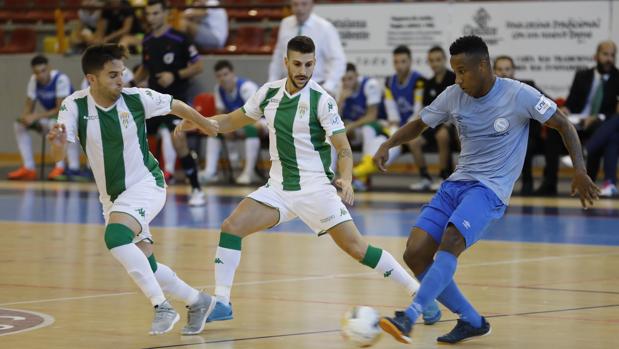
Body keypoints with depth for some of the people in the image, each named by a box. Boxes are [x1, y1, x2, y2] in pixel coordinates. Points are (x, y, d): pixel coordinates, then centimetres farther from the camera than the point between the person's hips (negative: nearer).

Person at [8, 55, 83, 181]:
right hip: (50, 118, 7)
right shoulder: (34, 80, -5)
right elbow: (29, 107, 0)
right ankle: (28, 168, -8)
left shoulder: (61, 79, -24)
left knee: (54, 123, -39)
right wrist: (26, 117, -23)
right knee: (19, 125, -8)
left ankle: (60, 167, -34)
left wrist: (36, 116, -34)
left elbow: (60, 109, -28)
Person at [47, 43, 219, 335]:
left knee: (115, 235, -31)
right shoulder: (74, 106, -13)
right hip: (112, 197, 4)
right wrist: (57, 142, -44)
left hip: (146, 184, -4)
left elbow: (176, 106, 3)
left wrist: (206, 125, 18)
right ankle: (197, 303, 32)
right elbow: (58, 155, -21)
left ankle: (162, 306, -23)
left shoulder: (137, 98, -16)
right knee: (145, 266, 8)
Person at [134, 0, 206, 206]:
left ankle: (197, 190, -13)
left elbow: (198, 67, -9)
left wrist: (175, 75, -21)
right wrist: (132, 83, 8)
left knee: (179, 142, -23)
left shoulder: (179, 39, -10)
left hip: (175, 99, -7)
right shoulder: (147, 41, 8)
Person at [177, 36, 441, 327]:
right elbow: (232, 121, 17)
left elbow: (343, 150, -12)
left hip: (315, 188, -5)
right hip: (278, 187, 5)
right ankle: (221, 302, -4)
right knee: (231, 227, -12)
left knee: (356, 248, -11)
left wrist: (346, 179, -32)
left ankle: (418, 293, -1)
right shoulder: (269, 93, 3)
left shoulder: (321, 100, -12)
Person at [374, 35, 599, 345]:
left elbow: (563, 125, -4)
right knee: (415, 254, -8)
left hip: (490, 189, -6)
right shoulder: (453, 96, 3)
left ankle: (408, 318, -39)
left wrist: (580, 170, -14)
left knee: (450, 242, -31)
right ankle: (472, 321, 5)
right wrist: (387, 145, -2)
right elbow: (419, 124, 16)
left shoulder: (518, 95, -10)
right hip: (456, 183, 6)